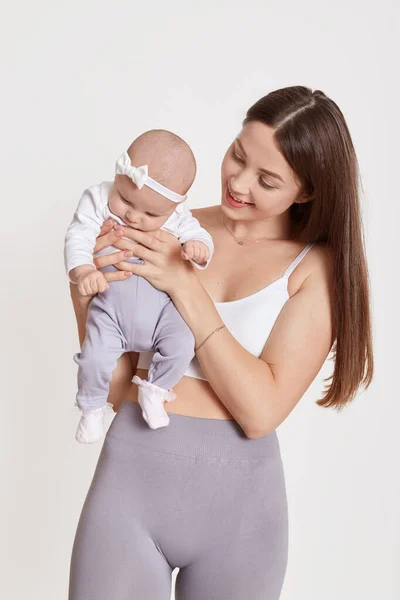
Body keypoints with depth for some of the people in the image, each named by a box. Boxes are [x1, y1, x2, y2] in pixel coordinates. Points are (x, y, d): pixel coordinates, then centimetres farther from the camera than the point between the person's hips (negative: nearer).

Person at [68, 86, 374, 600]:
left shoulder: (318, 266, -5)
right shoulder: (168, 231, -1)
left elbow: (261, 411, -15)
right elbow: (116, 388, 1)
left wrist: (186, 287, -17)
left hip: (238, 498, -1)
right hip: (130, 478, 1)